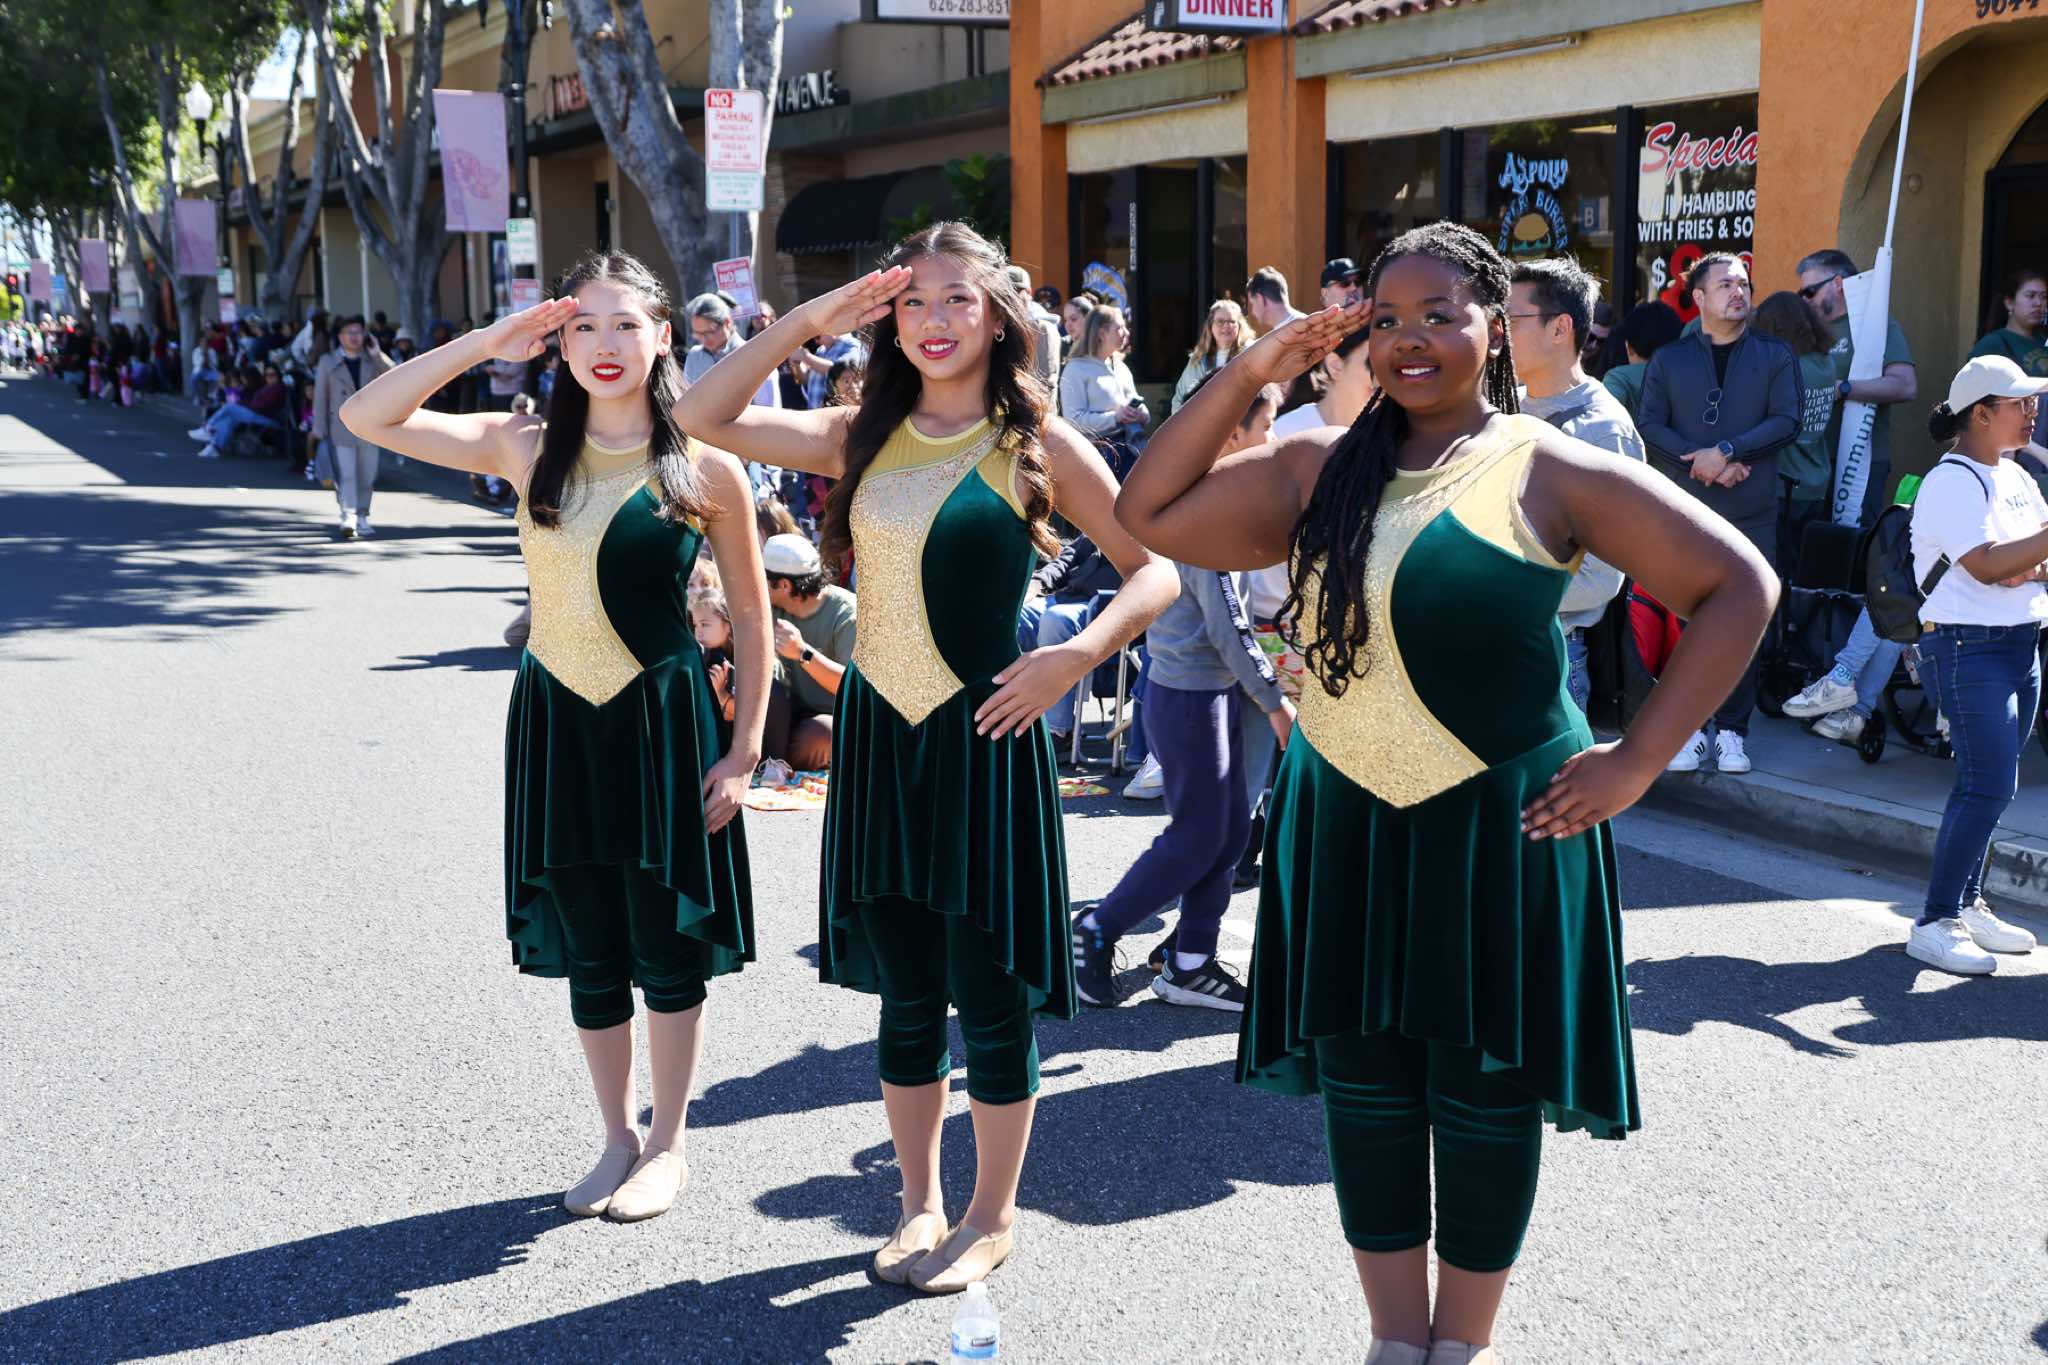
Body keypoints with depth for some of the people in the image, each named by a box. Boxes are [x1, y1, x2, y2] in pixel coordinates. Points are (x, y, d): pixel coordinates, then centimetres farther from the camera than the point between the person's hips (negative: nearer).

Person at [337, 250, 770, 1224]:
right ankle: (618, 1137, 31)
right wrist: (488, 342, -11)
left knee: (667, 945, 7)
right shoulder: (527, 449, 0)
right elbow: (366, 418, -5)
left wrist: (745, 748, -5)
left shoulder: (704, 467, -6)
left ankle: (668, 1143, 26)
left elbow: (751, 612, -1)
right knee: (587, 951, 13)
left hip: (663, 721, -3)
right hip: (555, 719, 3)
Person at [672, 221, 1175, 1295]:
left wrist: (1076, 657, -17)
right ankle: (920, 1204, 30)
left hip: (983, 734, -4)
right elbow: (702, 418, 2)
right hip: (878, 732, 4)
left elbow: (1157, 569, -3)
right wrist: (805, 322, -5)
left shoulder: (1038, 445, -3)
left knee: (988, 990, 3)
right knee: (905, 992, 13)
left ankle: (991, 1216, 22)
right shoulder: (863, 437, 7)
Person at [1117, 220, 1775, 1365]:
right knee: (1364, 1087, 10)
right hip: (1346, 821, 4)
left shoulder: (1550, 473, -6)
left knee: (1486, 1088, 7)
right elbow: (1150, 516, 5)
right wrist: (1249, 376, -3)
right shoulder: (1323, 468, 6)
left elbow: (1740, 586, -6)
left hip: (1500, 826, -3)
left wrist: (1636, 763, -10)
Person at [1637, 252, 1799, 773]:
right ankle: (1690, 727, 6)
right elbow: (1649, 426, 1)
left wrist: (1726, 450, -13)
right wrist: (1704, 465, -11)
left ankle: (1732, 730, 7)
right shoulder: (1669, 359, 10)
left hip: (1752, 513, 0)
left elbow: (1786, 420, -2)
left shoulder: (1775, 355, 10)